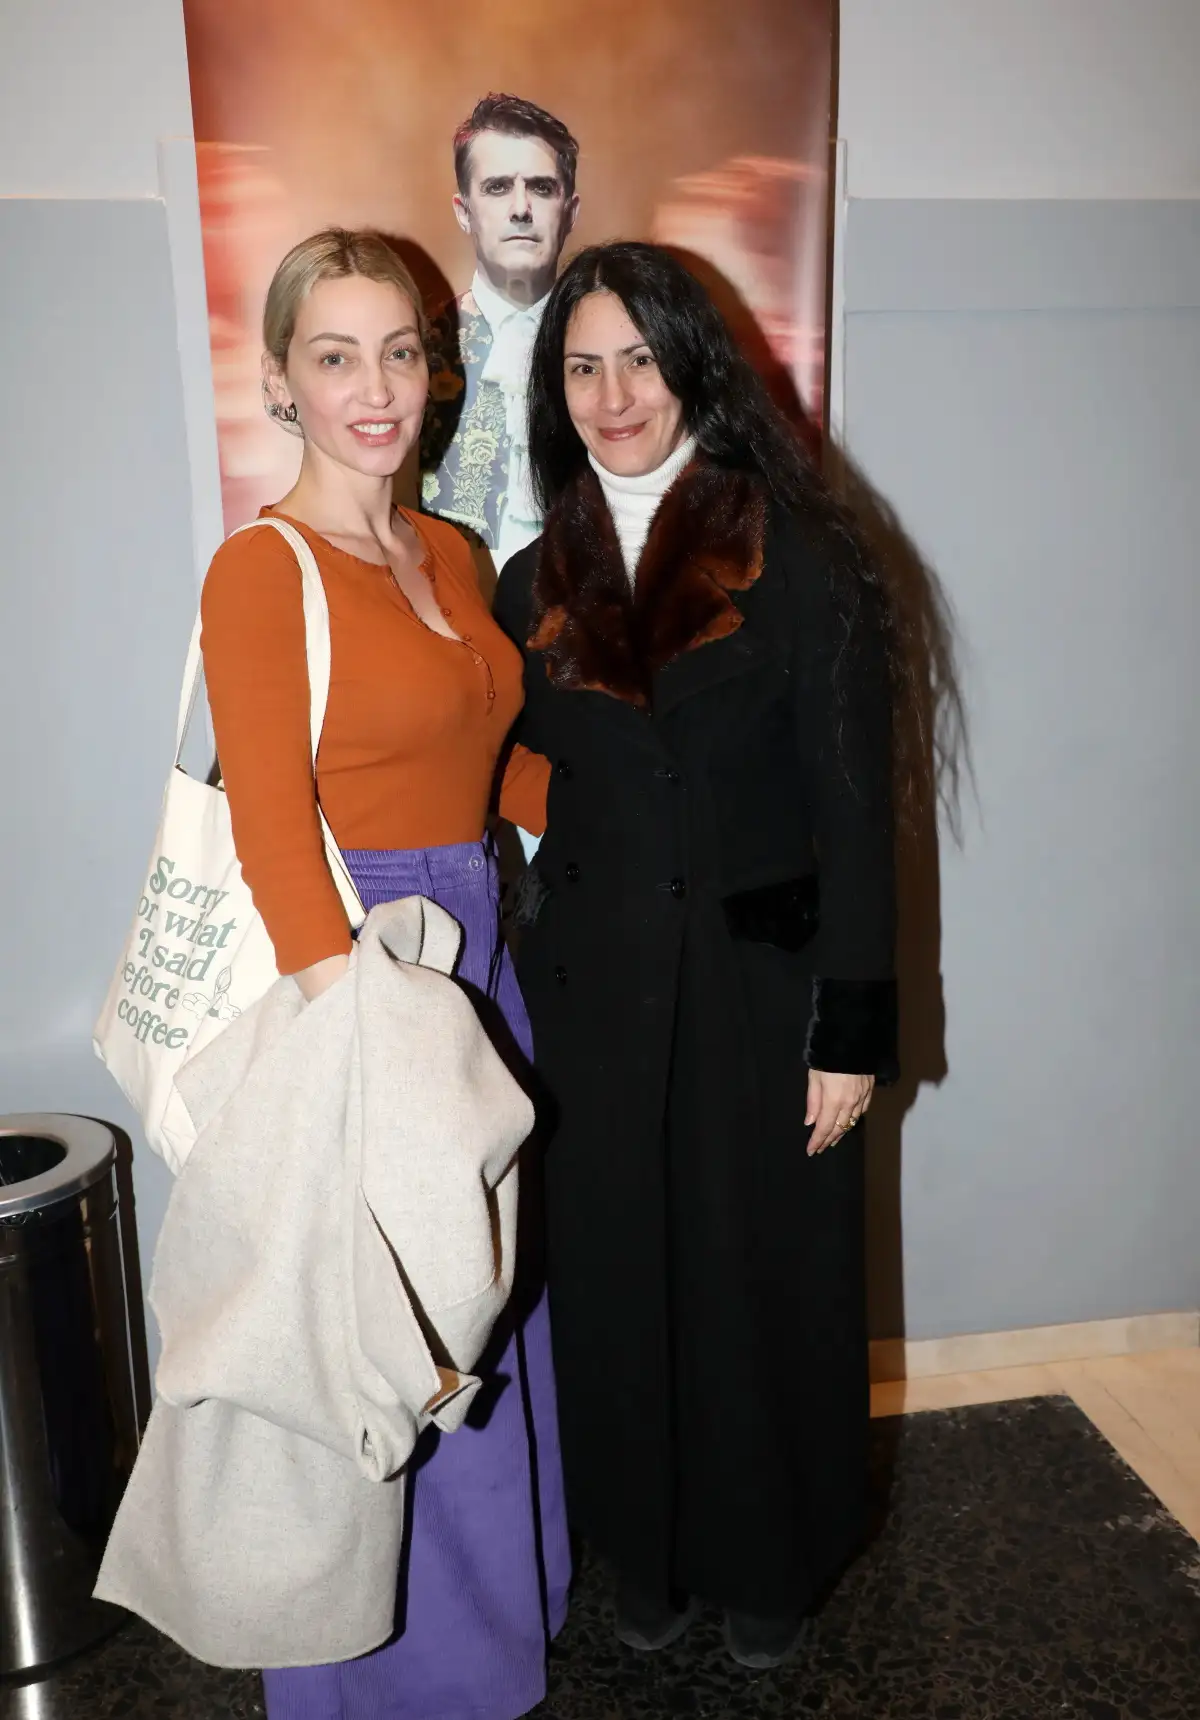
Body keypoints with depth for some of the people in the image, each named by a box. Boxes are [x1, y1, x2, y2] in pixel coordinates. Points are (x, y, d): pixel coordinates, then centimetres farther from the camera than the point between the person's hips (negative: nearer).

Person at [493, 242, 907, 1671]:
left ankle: (771, 1566, 39)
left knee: (765, 1272, 12)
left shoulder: (797, 560, -8)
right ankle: (646, 1555, 40)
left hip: (759, 986, -3)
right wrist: (525, 989, 7)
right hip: (594, 996, 4)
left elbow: (854, 809, -9)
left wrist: (852, 1031, -10)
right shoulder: (532, 584, 5)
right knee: (618, 1274, 15)